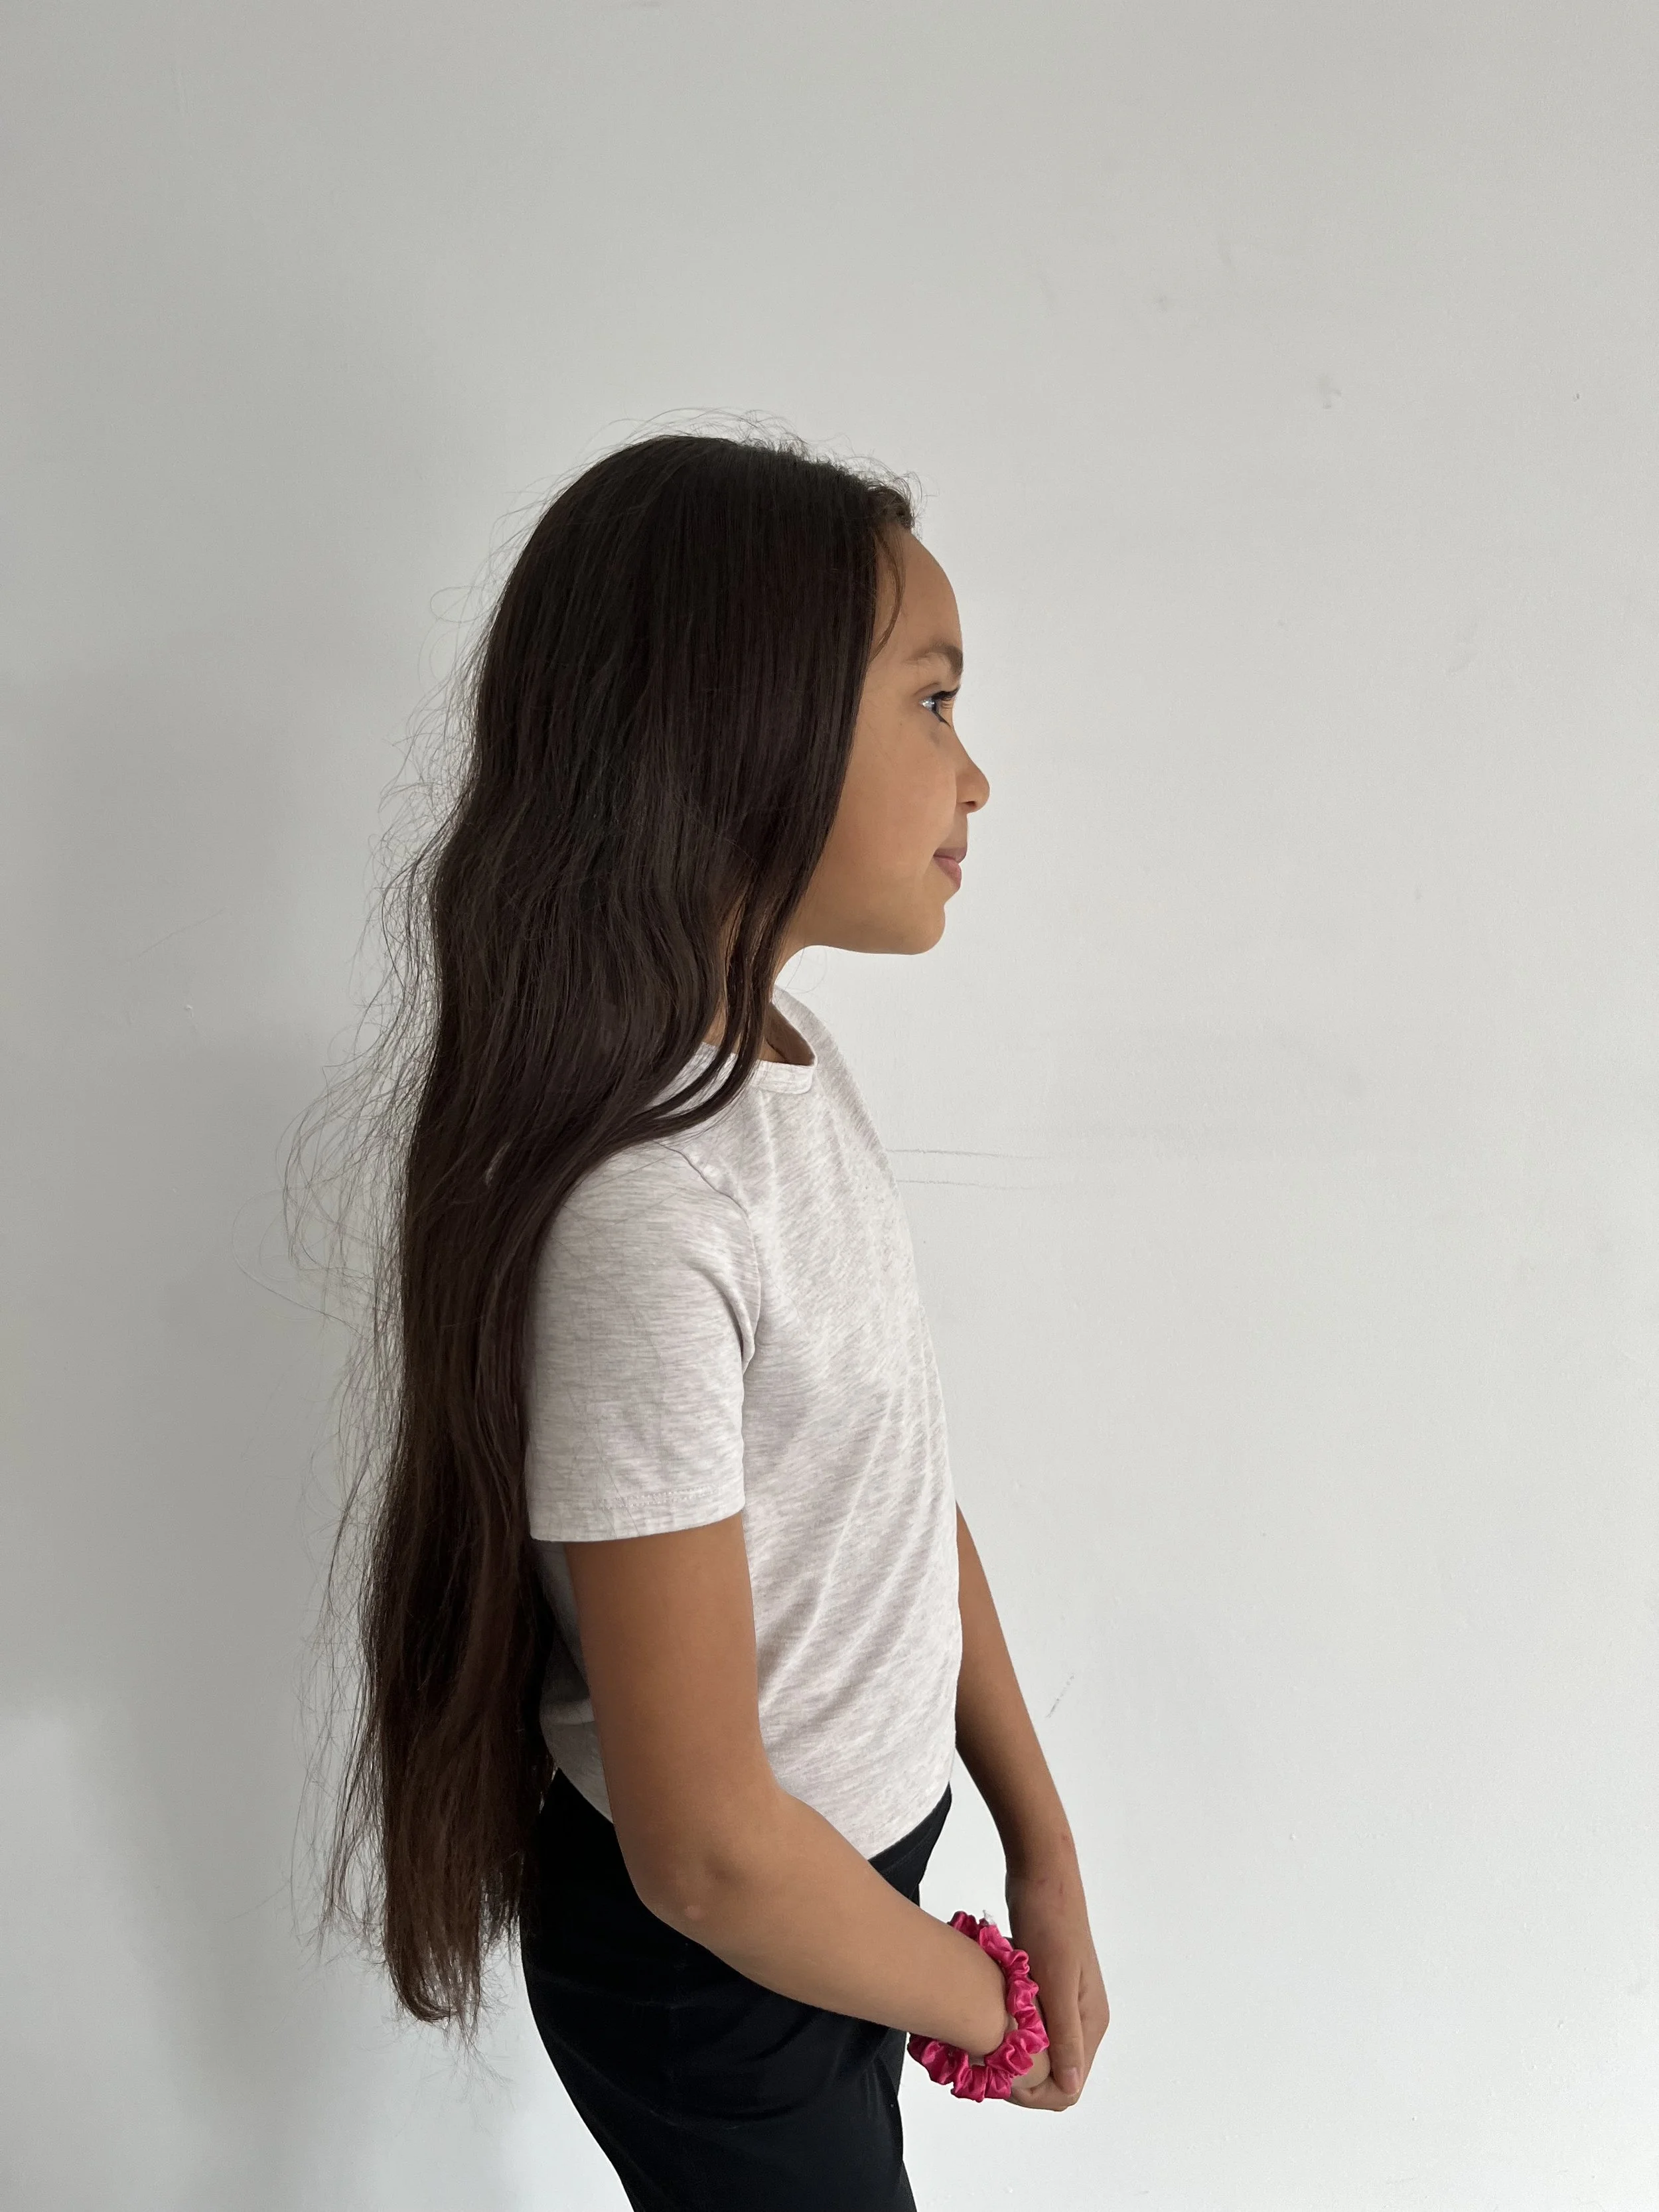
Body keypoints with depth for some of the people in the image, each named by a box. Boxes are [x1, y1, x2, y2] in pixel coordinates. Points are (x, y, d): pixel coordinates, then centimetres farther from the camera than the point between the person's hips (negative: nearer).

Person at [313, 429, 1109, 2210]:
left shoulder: (783, 1049, -5)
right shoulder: (646, 1220, -33)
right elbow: (708, 1854, -27)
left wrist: (1042, 1849, 2)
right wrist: (987, 2004, -10)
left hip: (854, 1859, 7)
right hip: (713, 1959, -7)